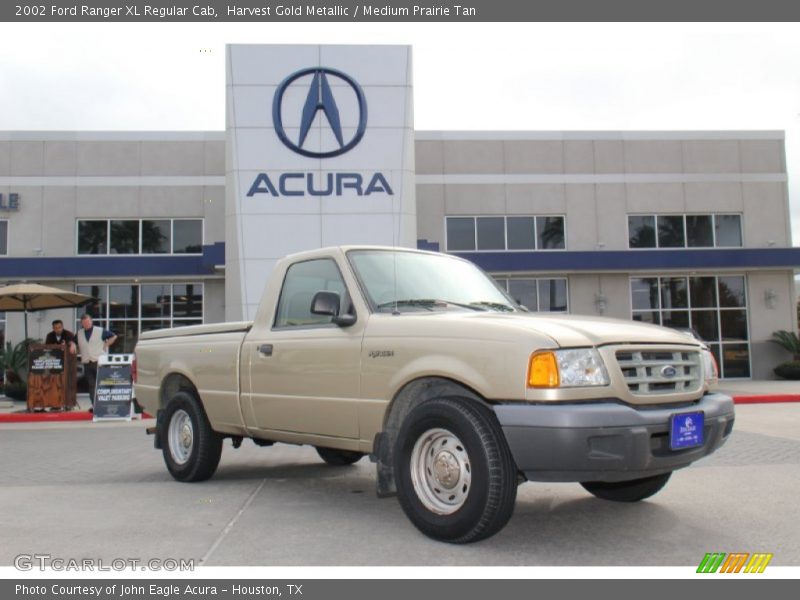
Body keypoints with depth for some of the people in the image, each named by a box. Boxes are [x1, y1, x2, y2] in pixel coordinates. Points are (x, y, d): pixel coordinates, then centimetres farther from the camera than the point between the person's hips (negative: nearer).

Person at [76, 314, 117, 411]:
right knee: (91, 385, 2)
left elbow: (114, 336, 4)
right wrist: (81, 350, 5)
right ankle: (94, 405, 5)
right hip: (87, 363, 4)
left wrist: (106, 345, -2)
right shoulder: (79, 334, 12)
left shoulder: (100, 331, 0)